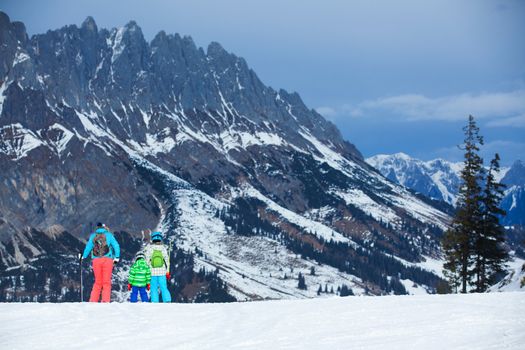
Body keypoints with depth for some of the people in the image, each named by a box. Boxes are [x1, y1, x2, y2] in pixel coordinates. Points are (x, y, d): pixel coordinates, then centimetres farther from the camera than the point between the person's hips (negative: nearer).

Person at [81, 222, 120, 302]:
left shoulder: (93, 236, 14)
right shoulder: (108, 235, 7)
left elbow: (88, 247, 19)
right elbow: (116, 245, 0)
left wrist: (83, 257, 33)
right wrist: (117, 257, 5)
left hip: (96, 260, 2)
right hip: (107, 260, -2)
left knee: (98, 282, 11)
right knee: (106, 282, 0)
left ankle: (93, 301, 3)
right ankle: (105, 300, -10)